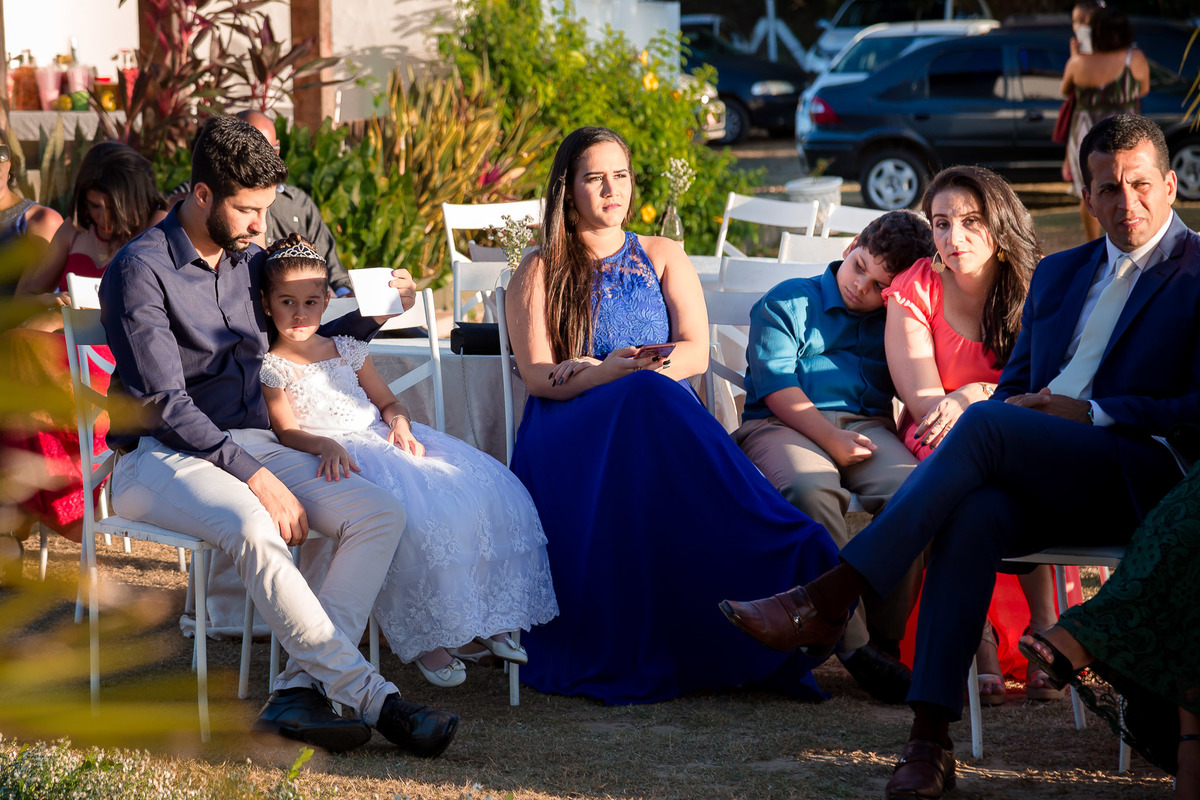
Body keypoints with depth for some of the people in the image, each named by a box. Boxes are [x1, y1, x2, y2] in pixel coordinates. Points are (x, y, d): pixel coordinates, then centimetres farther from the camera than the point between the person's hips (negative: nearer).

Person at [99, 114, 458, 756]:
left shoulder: (249, 263, 15)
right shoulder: (141, 270, -9)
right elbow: (166, 403, -16)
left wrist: (376, 313, 16)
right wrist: (256, 478, -23)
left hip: (250, 445, 7)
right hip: (160, 456, -7)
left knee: (381, 514, -16)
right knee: (252, 529, -38)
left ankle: (302, 686, -28)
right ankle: (370, 696, -33)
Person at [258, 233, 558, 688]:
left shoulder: (346, 351, 19)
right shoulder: (270, 368, 1)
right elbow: (288, 431, -9)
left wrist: (399, 422, -4)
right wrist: (326, 445, -29)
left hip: (381, 439, 6)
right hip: (341, 458, -6)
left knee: (489, 491, -12)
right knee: (411, 514, -35)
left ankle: (483, 620, -9)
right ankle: (421, 637, -26)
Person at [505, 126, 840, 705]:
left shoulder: (663, 258, 22)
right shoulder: (539, 272, 15)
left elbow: (695, 353, 8)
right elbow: (538, 375, 1)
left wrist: (592, 367, -6)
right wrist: (616, 373, -18)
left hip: (664, 417, 2)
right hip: (571, 431, -2)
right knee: (648, 396, -37)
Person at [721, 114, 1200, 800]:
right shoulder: (1059, 273, 25)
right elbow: (1015, 383, 28)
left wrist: (1092, 414, -13)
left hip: (1142, 479, -5)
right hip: (1039, 479, 5)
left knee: (985, 422, -30)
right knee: (974, 512, -32)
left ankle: (829, 600, -29)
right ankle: (930, 738, -39)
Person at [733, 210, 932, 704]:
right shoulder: (787, 304, 13)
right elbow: (776, 384, 0)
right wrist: (830, 437, -12)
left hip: (869, 426, 3)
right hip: (786, 425, -3)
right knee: (810, 488, -39)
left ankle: (885, 638, -24)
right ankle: (851, 641, -36)